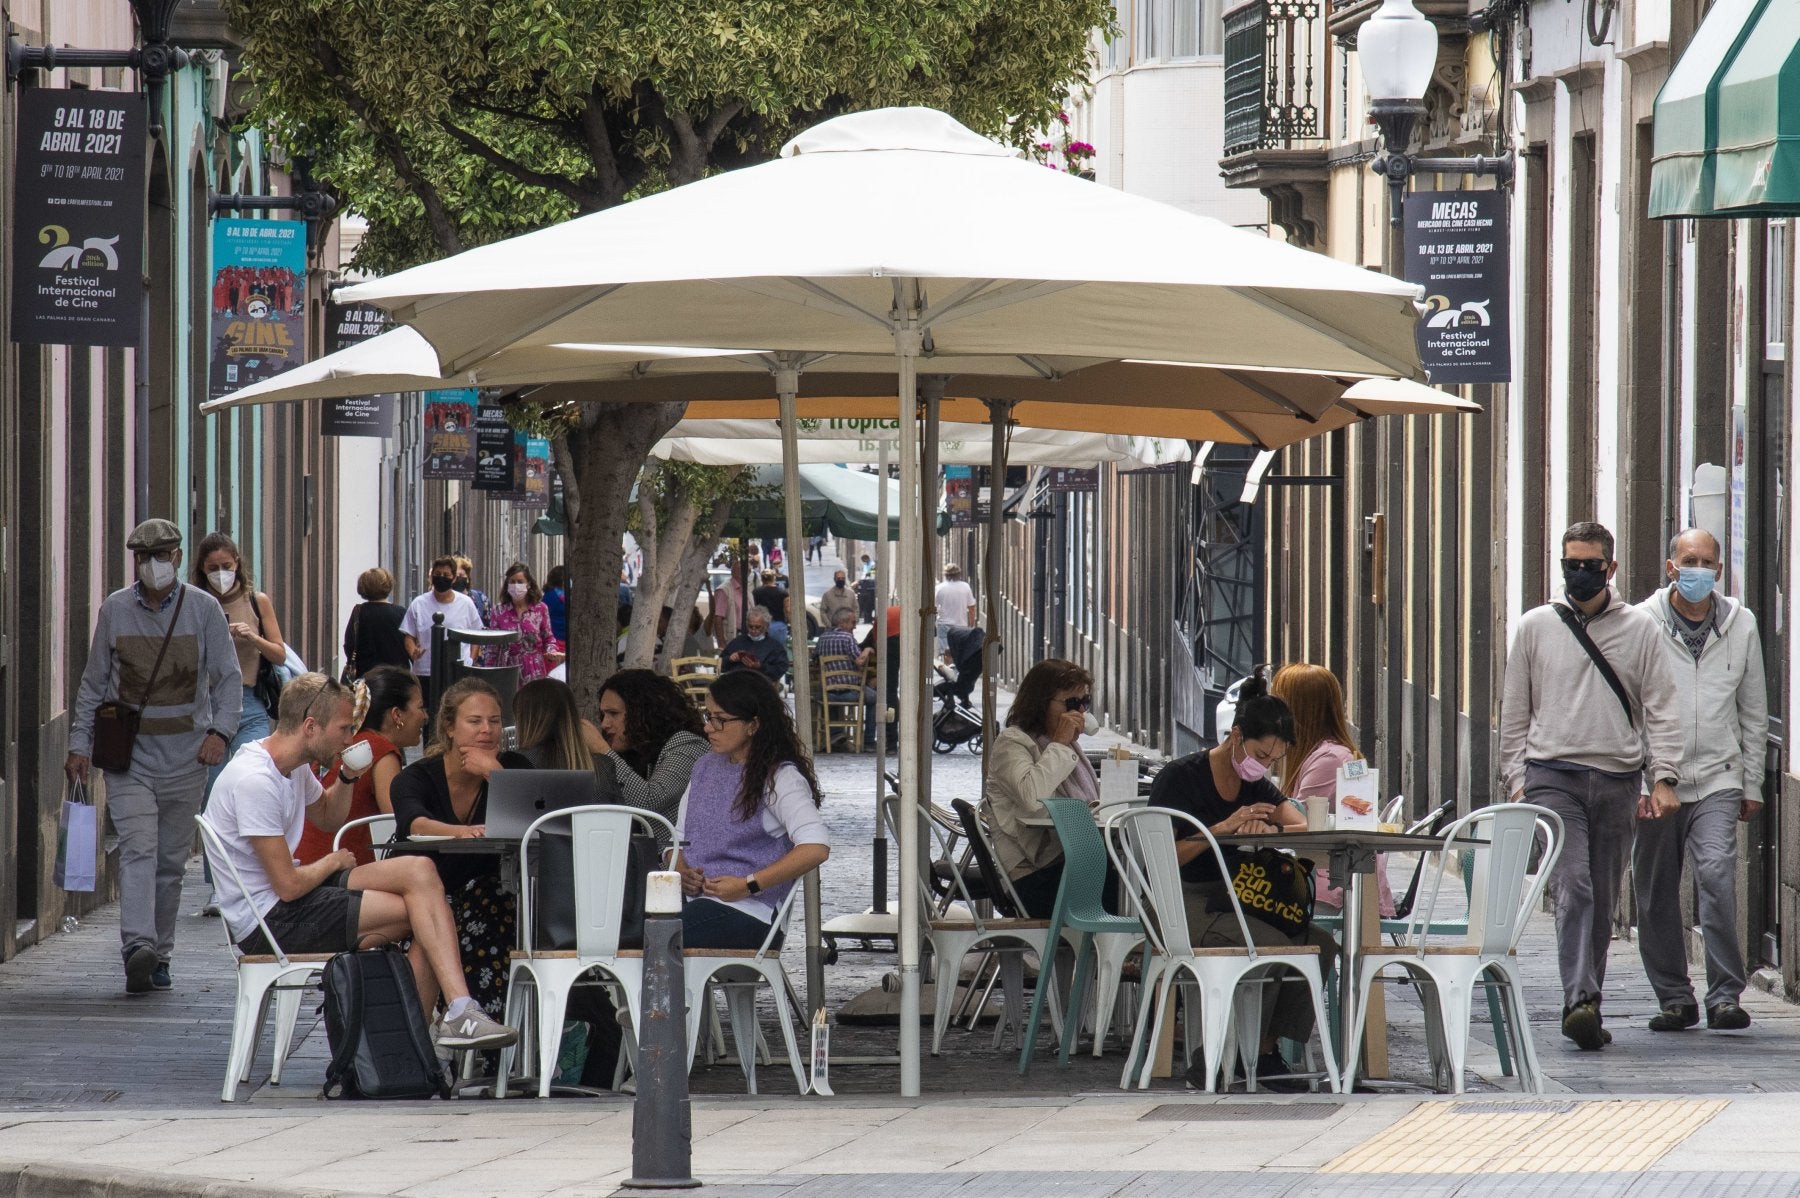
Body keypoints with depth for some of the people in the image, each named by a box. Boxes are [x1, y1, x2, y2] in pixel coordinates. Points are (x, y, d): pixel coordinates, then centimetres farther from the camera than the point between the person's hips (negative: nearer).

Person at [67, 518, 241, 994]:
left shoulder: (203, 609, 2)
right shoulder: (115, 610, 4)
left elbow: (229, 677, 3)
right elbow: (93, 683, 11)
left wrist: (220, 731, -12)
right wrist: (80, 744, 6)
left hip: (186, 757, 1)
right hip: (130, 754, -1)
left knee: (172, 860, 7)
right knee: (138, 849, -17)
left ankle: (158, 955, 16)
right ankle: (138, 946, -30)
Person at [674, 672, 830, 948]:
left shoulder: (780, 777, -5)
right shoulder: (705, 768, 20)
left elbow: (816, 848, -18)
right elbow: (680, 839, 25)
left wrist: (748, 885, -18)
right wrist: (681, 871, 1)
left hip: (748, 913, -7)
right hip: (694, 899, 7)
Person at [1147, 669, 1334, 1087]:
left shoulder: (1257, 787, 14)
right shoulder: (1180, 777, -6)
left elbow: (1307, 828, -2)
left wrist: (1267, 829, -24)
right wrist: (1226, 828, -22)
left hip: (1235, 904, 7)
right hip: (1186, 907, -7)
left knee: (1320, 942, -17)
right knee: (1271, 942, -31)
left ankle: (1273, 1052, -12)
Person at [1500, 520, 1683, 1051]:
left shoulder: (1640, 628, 9)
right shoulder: (1536, 627, 9)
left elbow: (1661, 709, 7)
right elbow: (1514, 712, 12)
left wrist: (1663, 778, -4)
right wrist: (1516, 780, 4)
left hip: (1617, 783, 1)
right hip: (1553, 777, -1)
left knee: (1603, 901, 6)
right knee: (1572, 887, -17)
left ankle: (1586, 1007, 14)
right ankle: (1580, 1002, -26)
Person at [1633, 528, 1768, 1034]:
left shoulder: (1740, 625, 7)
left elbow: (1754, 711, 14)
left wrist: (1751, 784, 12)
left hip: (1717, 779, 0)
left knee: (1717, 873, -18)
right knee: (1656, 894, 4)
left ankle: (1725, 994, -15)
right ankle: (1674, 997, 18)